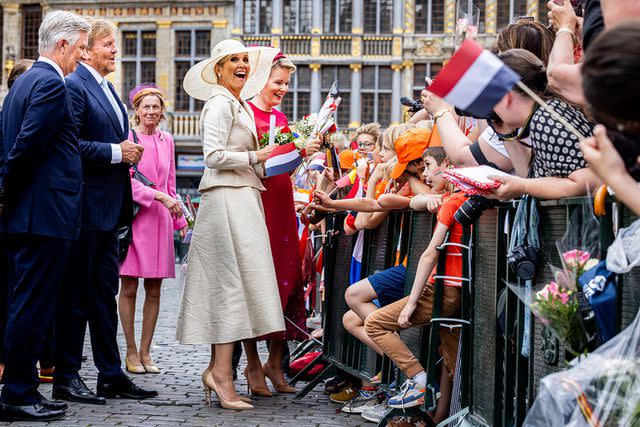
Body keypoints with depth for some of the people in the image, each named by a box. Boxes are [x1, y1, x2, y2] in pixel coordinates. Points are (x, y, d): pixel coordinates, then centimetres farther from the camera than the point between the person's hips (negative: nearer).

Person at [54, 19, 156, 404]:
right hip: (85, 205, -9)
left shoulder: (108, 89, 18)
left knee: (105, 293, 12)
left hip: (108, 206, 9)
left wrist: (128, 152, 6)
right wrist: (116, 152, -18)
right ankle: (66, 377, 6)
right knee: (77, 295, -2)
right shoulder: (75, 86, -11)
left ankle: (112, 375, 18)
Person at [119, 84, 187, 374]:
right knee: (129, 288, -2)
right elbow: (126, 181, -10)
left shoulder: (166, 140, 14)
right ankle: (131, 351, 6)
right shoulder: (127, 138, -4)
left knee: (154, 290, 4)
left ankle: (145, 351, 11)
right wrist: (159, 196, -18)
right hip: (133, 217, -5)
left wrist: (180, 220, 17)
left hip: (160, 219, 5)